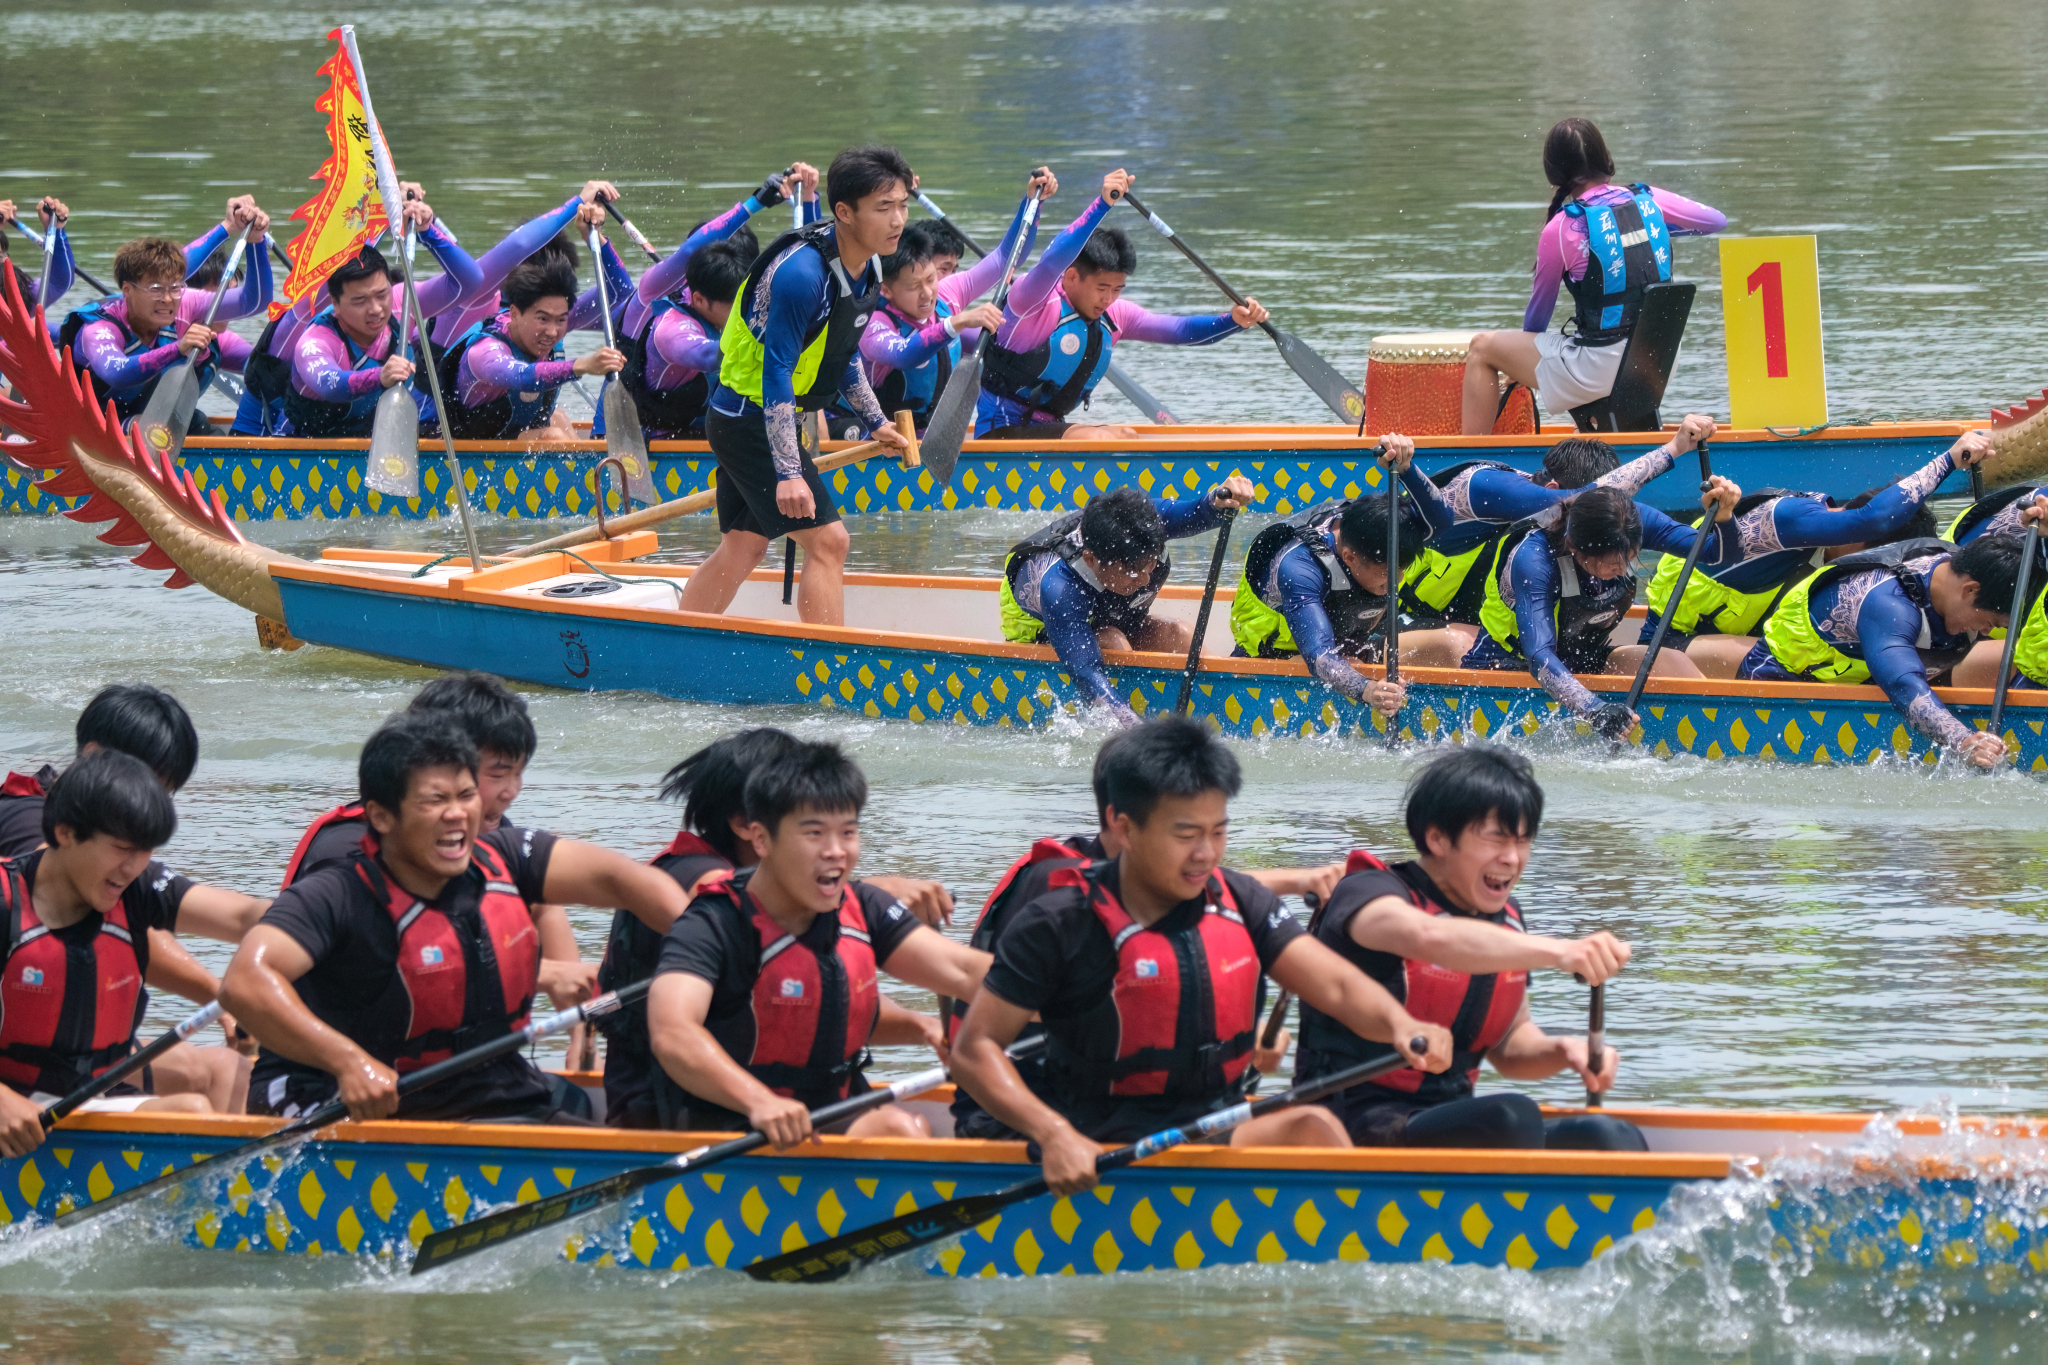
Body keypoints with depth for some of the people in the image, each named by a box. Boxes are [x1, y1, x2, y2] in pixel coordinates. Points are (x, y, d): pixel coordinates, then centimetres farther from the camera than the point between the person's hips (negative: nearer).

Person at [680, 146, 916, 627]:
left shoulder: (867, 267, 3)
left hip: (752, 421, 10)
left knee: (743, 549, 17)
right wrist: (788, 473, -31)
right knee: (826, 541, -12)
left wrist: (875, 420, 23)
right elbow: (776, 375, -28)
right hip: (749, 420, -10)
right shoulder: (801, 273, -27)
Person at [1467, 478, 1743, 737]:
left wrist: (1722, 516, -34)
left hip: (1581, 662, 4)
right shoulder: (1533, 557, -31)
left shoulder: (1636, 521, -14)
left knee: (1674, 665, -18)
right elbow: (1539, 655, -41)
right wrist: (1595, 711, -56)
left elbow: (1719, 554, -10)